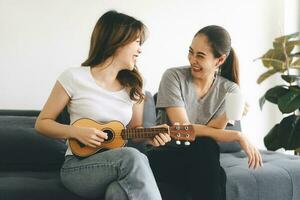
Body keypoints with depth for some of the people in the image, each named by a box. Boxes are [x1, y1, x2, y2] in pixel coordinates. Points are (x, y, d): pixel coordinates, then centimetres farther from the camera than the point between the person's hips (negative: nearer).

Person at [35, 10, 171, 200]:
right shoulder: (74, 78, -5)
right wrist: (76, 131, -15)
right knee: (132, 157, -34)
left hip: (120, 165, 3)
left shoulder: (133, 86, 9)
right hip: (78, 166, -3)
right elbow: (42, 123, 1)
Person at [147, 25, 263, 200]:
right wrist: (237, 136, -22)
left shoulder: (230, 90, 0)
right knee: (205, 149, -33)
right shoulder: (174, 77, -8)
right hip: (163, 156, -3)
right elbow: (183, 128, -18)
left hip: (197, 160, 3)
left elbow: (212, 132, -6)